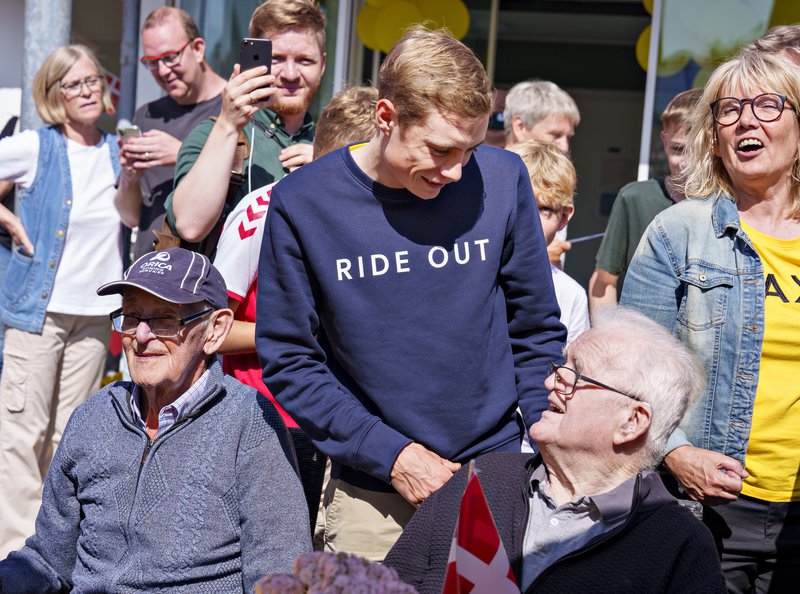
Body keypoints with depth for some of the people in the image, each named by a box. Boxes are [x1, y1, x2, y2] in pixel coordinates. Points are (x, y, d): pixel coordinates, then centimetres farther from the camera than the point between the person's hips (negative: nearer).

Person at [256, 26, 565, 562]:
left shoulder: (502, 178, -5)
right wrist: (391, 454, -13)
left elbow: (535, 331, 5)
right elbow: (289, 360, -6)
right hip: (371, 495, -1)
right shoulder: (302, 203, -10)